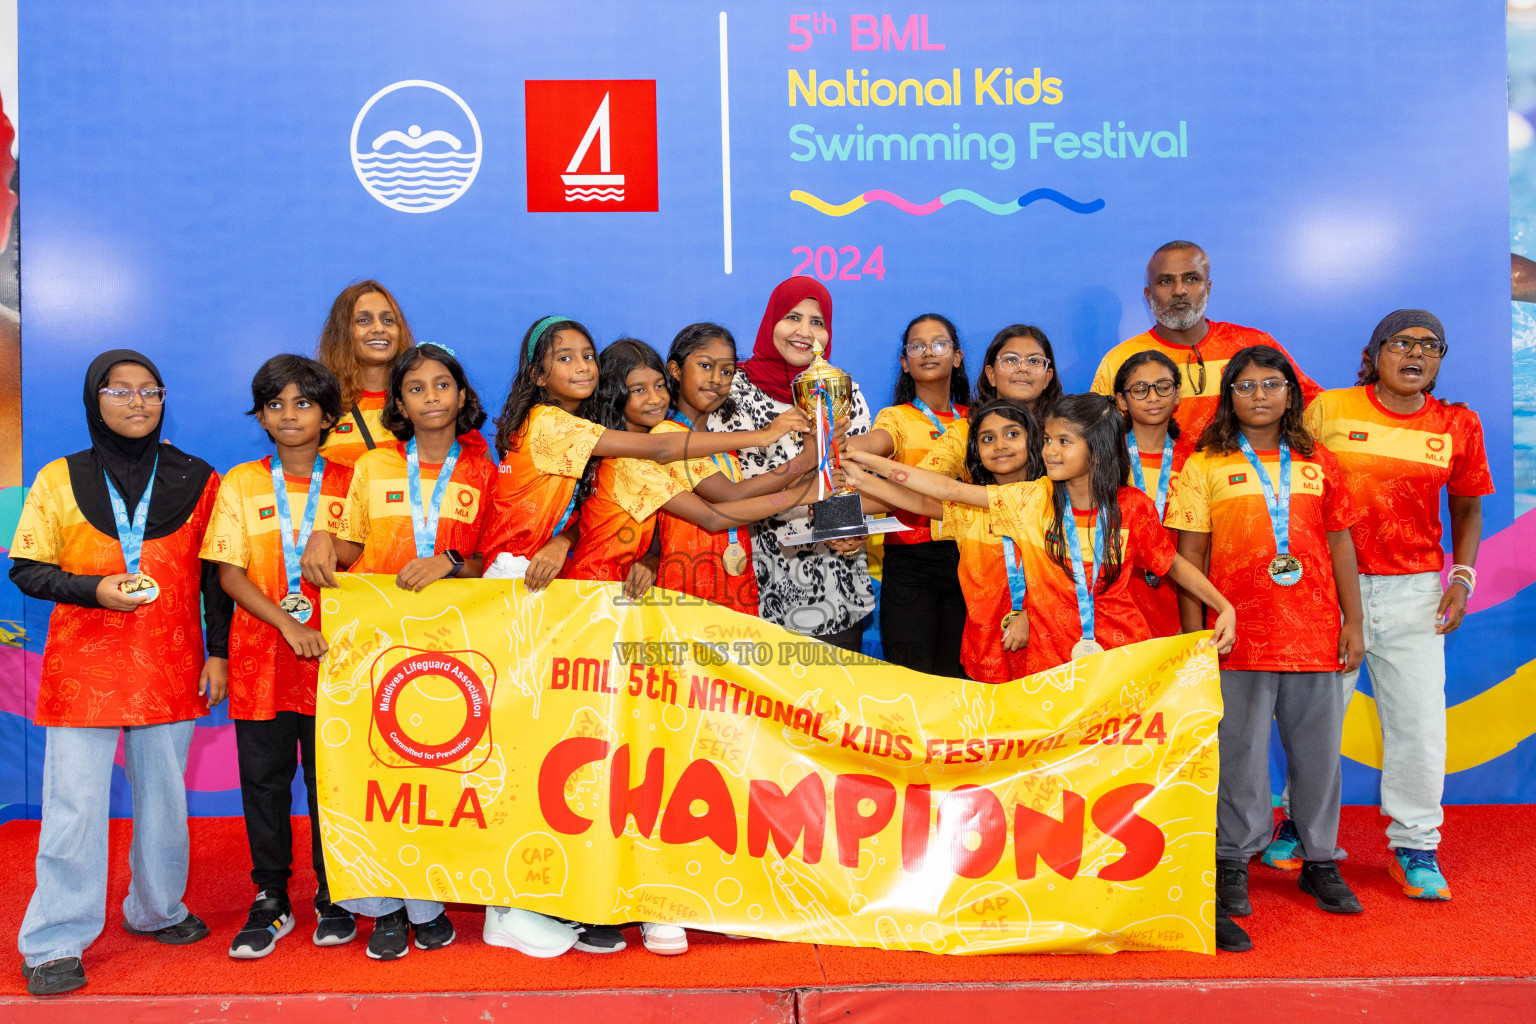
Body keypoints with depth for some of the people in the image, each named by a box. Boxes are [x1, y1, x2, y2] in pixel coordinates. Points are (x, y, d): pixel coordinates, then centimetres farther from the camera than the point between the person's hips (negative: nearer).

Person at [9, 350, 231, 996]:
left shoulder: (197, 481, 6)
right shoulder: (59, 480, 4)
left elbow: (215, 575, 8)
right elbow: (27, 570, 3)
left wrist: (217, 652, 3)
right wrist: (93, 589, -14)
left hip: (170, 669, 1)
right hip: (82, 669, -1)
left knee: (164, 796, 11)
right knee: (74, 805, 0)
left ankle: (157, 910, 30)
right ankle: (55, 942, 12)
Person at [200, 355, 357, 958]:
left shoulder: (348, 484, 5)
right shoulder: (241, 484, 6)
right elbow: (229, 573, -1)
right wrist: (286, 622, -13)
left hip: (332, 658, -1)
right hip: (260, 657, 1)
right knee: (263, 779, 6)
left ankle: (333, 897, 20)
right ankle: (270, 902, 21)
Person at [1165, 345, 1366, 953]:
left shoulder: (1317, 463, 10)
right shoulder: (1206, 464, 1)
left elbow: (1339, 543, 12)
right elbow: (1190, 554, -1)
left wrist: (1353, 621, 7)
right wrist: (1194, 634, -5)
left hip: (1315, 633, 3)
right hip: (1241, 637, -3)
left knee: (1319, 751, 11)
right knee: (1240, 753, 3)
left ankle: (1319, 861, 28)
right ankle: (1232, 867, 16)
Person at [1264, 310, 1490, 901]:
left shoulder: (1458, 425, 5)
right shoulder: (1328, 409, -2)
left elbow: (1467, 507, 15)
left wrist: (1462, 576, 2)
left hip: (1414, 591, 2)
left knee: (1419, 721, 3)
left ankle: (1414, 846, 20)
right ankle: (1302, 824, 27)